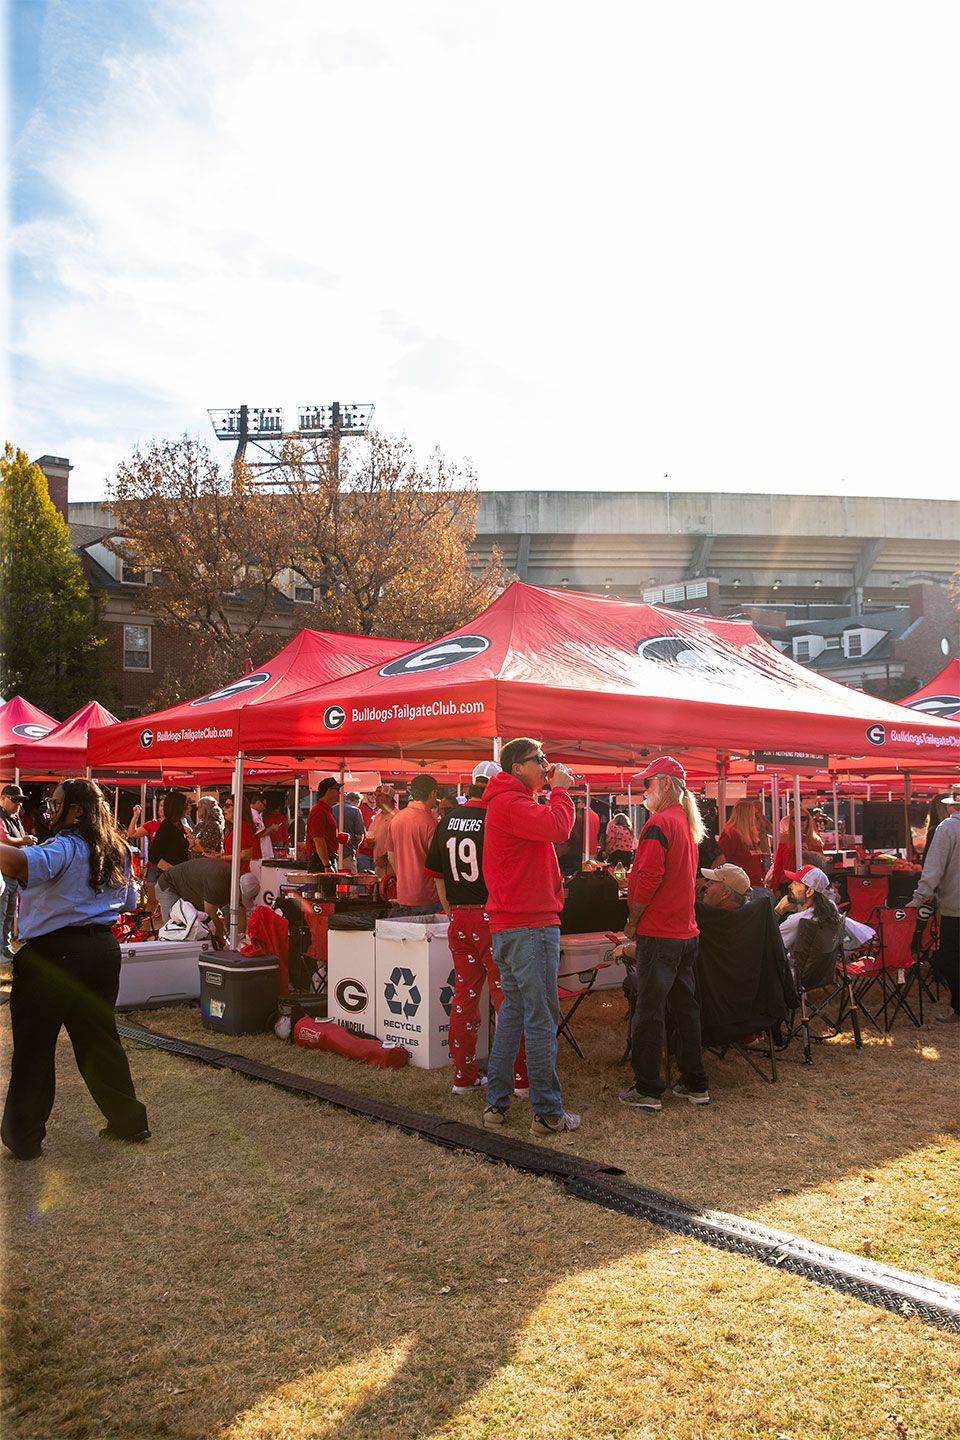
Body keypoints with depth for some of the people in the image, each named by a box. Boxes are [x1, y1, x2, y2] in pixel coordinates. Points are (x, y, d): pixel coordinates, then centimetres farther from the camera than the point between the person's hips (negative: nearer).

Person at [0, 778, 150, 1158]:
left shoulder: (63, 849, -15)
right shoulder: (117, 852, 10)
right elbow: (129, 903, 20)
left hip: (53, 952, -7)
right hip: (103, 949, 7)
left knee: (33, 1046, 7)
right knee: (99, 1039, 17)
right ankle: (128, 1120, 23)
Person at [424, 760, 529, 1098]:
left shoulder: (447, 820, 6)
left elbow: (437, 874, 13)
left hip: (458, 919, 6)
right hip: (492, 918, -6)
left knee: (463, 997, 13)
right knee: (507, 998, 2)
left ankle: (463, 1076, 20)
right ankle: (521, 1078, 8)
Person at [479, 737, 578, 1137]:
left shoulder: (509, 802, 20)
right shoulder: (511, 803, -13)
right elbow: (559, 827, -25)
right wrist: (560, 789, -13)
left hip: (509, 926, 11)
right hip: (530, 925, -11)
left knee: (513, 1012, 16)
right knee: (541, 1018, -4)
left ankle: (497, 1103, 21)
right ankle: (548, 1113, 3)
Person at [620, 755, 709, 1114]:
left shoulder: (659, 824, -15)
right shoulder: (687, 823, 13)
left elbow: (649, 877, -22)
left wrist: (632, 922, -10)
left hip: (658, 935, -9)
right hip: (686, 932, 9)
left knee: (649, 1012, 0)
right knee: (685, 1007, 15)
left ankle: (647, 1090, 6)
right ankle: (695, 1084, 22)